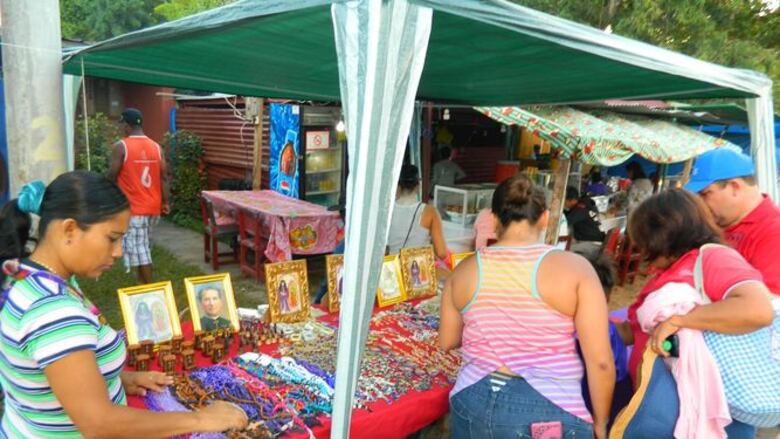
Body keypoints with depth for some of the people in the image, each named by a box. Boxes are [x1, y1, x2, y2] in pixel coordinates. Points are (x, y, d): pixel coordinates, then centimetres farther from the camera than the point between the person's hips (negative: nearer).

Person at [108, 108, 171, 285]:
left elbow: (112, 176, -9)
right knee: (142, 244, 20)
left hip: (133, 206, -6)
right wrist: (165, 202, 7)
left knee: (137, 247, -1)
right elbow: (164, 176, 2)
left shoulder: (121, 146, -11)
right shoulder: (156, 147, 4)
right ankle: (143, 281, 28)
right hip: (153, 205, 6)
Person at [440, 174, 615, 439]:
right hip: (549, 410, -2)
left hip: (473, 403, 3)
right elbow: (600, 362, -10)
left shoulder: (464, 270, -1)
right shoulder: (574, 268, -10)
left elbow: (447, 342, 10)